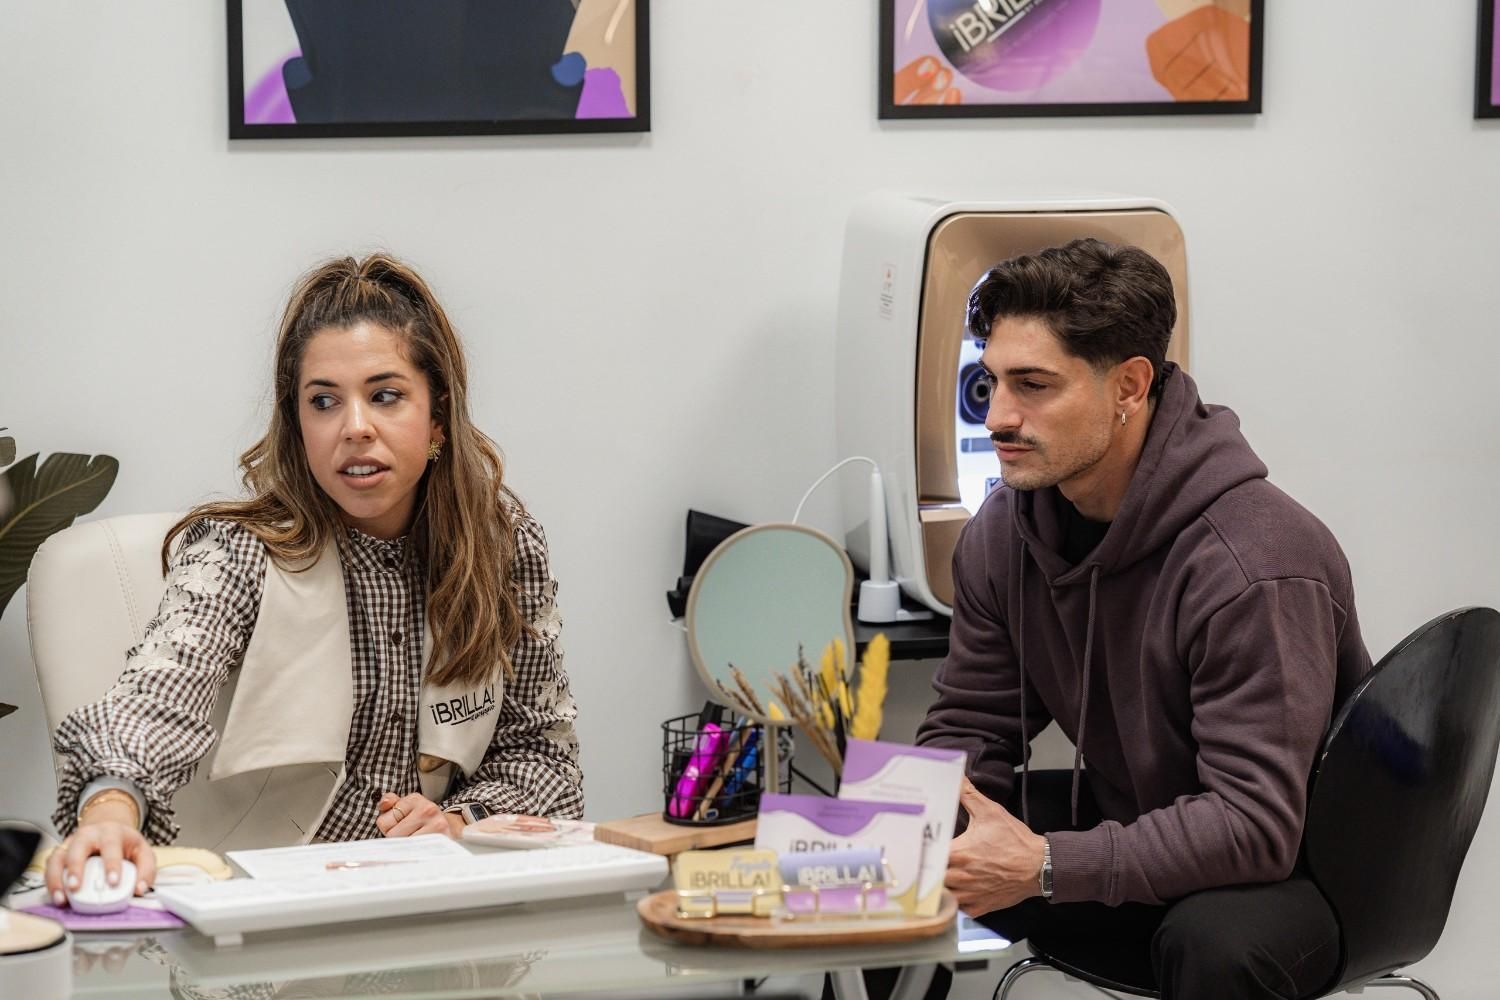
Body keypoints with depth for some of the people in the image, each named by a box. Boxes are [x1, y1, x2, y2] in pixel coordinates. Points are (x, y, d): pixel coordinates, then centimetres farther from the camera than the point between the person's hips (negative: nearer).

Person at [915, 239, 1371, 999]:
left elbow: (1254, 826, -32)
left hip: (1288, 874, -7)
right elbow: (967, 727, 4)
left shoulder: (1252, 565, -27)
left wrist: (1046, 867, -39)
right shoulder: (1005, 531, -4)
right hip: (1126, 825, 7)